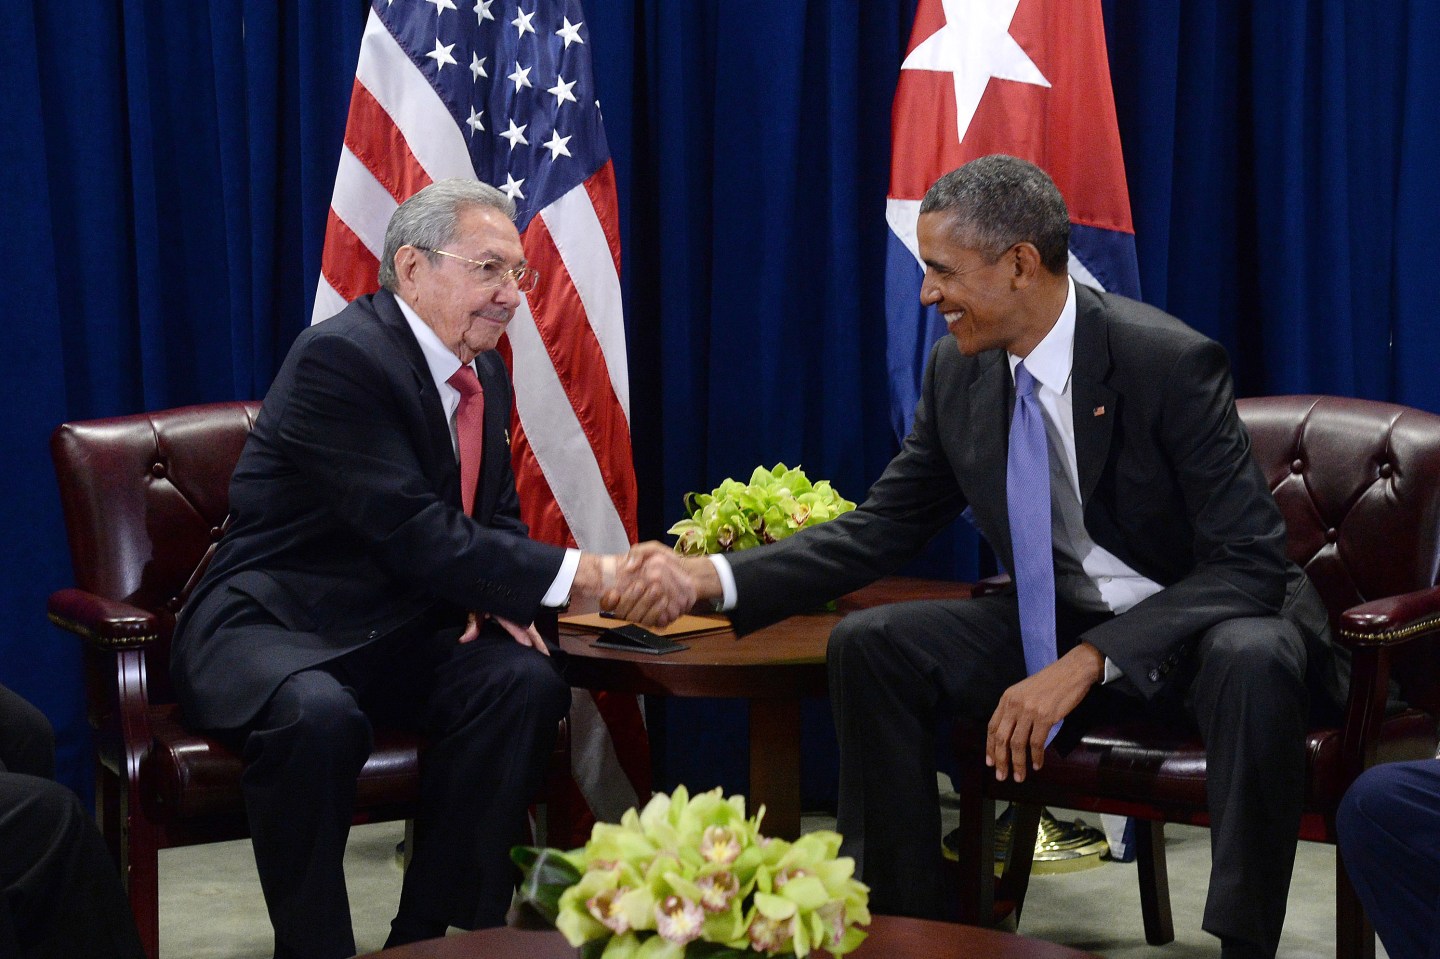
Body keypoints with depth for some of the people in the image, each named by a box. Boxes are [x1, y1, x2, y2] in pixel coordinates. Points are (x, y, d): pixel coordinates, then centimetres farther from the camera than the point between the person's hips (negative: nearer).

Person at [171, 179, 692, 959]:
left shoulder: (485, 374, 7)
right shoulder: (340, 357, -20)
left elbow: (496, 517, 16)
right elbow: (415, 534, -27)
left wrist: (497, 597, -9)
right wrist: (583, 574, -30)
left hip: (395, 631, 7)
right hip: (272, 627, -7)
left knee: (524, 681, -19)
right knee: (318, 715, -38)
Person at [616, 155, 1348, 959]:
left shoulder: (1168, 362, -22)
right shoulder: (959, 372, -3)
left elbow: (1252, 561, -25)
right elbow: (883, 530, 5)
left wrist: (1088, 662, -33)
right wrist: (714, 577, -7)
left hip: (1209, 627, -6)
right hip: (1057, 626, 6)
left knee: (1252, 663, -39)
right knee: (868, 646, -9)